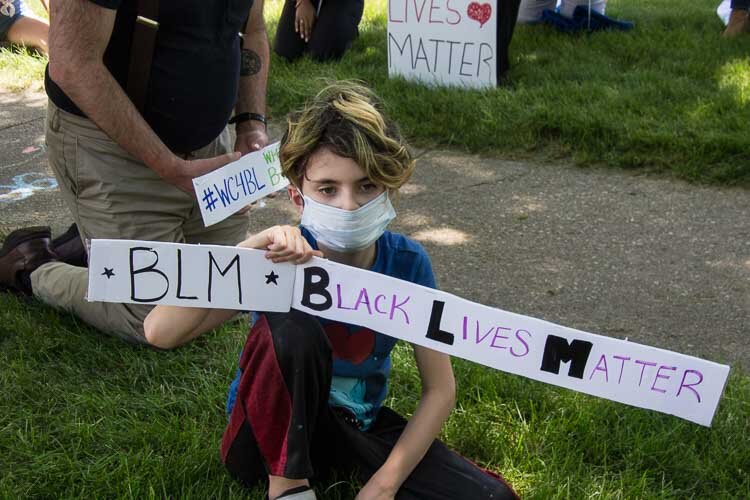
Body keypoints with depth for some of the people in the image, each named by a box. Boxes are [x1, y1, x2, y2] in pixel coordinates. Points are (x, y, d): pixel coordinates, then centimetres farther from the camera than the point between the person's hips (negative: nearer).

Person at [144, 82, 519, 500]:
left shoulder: (407, 264, -16)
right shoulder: (286, 260, -23)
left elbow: (440, 390, -10)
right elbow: (161, 332, -34)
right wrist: (249, 250, -41)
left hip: (357, 425, 3)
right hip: (271, 436, -2)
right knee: (292, 324, -34)